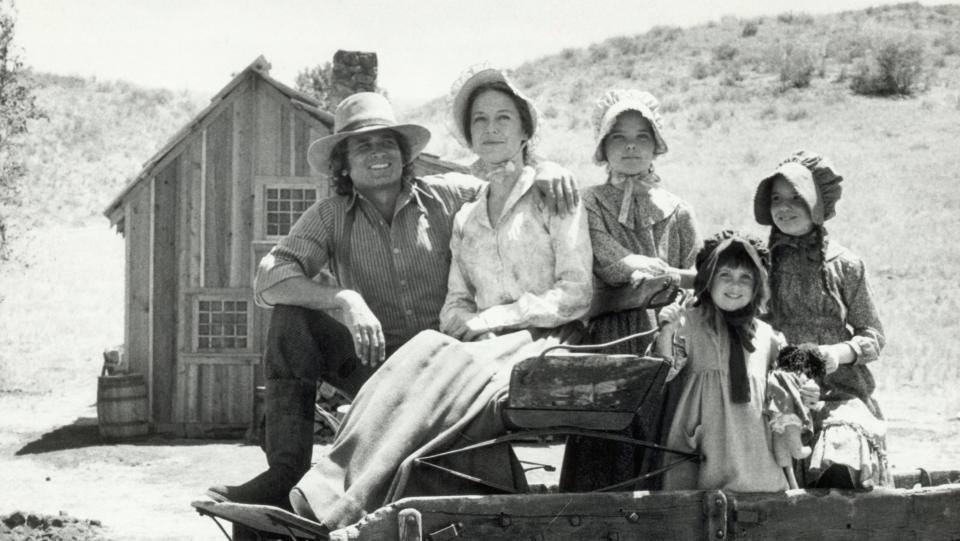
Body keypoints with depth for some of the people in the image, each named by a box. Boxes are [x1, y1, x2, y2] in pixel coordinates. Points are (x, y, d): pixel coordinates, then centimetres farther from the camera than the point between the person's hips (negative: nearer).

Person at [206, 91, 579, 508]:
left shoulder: (447, 196, 4)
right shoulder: (330, 218, 4)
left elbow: (515, 188, 12)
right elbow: (268, 280, -10)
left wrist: (546, 170, -13)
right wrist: (345, 298, -26)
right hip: (375, 360, 2)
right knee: (291, 318, -22)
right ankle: (286, 472, -26)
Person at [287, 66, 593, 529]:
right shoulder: (466, 218, 22)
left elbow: (576, 295, -3)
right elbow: (455, 307, 15)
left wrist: (494, 318, -11)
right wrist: (469, 326, -10)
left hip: (543, 340, -4)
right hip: (485, 346, 4)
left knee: (449, 372, -34)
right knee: (427, 352, -31)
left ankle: (347, 510, -45)